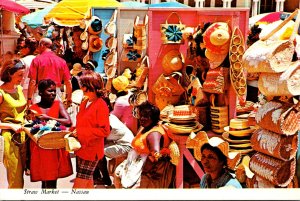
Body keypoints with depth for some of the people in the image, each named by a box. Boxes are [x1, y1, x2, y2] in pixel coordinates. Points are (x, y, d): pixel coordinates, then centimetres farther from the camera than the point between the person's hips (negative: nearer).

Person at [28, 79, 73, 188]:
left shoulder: (58, 104, 1)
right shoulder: (33, 109, 1)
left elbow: (68, 122, -12)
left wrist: (48, 118, -17)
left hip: (56, 148, 0)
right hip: (39, 149, 0)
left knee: (51, 181, 3)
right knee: (46, 180, 4)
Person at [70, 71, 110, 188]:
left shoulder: (101, 105, -16)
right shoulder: (85, 102, 10)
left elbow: (105, 131, -20)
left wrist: (81, 132, -20)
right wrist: (74, 130, 1)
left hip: (91, 152, -8)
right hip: (81, 148, 8)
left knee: (79, 185, -3)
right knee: (87, 182, 17)